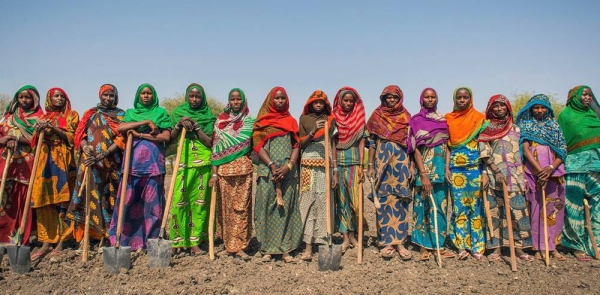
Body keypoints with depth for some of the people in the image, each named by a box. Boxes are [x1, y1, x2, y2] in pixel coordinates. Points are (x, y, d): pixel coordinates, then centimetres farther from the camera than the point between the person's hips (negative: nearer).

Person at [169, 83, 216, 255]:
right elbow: (170, 139, 9)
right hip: (182, 162, 0)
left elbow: (209, 142, 0)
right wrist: (179, 125, -6)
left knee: (199, 202, 0)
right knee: (179, 200, -8)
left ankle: (195, 242, 5)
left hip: (202, 163, 0)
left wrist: (195, 126, -9)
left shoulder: (208, 117, 10)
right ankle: (177, 240, 2)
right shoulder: (178, 113, 13)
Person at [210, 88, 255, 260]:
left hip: (243, 169, 0)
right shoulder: (220, 121, 9)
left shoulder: (250, 122, 10)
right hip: (223, 169, 1)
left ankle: (238, 246, 1)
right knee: (225, 207, 3)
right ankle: (228, 244, 12)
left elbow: (254, 145, 12)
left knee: (241, 207, -3)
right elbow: (216, 148, 3)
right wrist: (214, 173, -4)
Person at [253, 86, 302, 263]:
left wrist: (289, 166, -9)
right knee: (267, 207, -3)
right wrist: (272, 165, -12)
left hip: (288, 170, 1)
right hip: (267, 170, -1)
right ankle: (267, 249, 4)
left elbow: (296, 146, 7)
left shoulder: (291, 121, 14)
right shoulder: (262, 120, 10)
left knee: (287, 208, 0)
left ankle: (285, 249, 4)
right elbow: (258, 145, 0)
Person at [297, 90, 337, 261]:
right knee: (308, 203, -7)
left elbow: (333, 146, 10)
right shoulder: (304, 119, 10)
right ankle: (308, 246, -6)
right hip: (309, 165, -1)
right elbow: (301, 144, 3)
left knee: (325, 203, -3)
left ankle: (323, 242, 3)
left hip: (326, 165, 1)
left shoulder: (330, 120, 12)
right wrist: (313, 130, -14)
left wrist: (335, 171, 5)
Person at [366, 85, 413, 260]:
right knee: (383, 201, -1)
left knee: (401, 201, 0)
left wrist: (412, 166, 1)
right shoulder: (376, 116, 7)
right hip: (382, 163, -1)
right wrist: (370, 165, -1)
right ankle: (387, 242, 5)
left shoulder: (406, 117, 9)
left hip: (402, 163, 1)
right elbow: (372, 142, 5)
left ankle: (400, 241, 6)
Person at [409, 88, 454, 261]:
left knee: (440, 206, 6)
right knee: (425, 205, -1)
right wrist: (423, 174, -16)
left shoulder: (443, 120, 14)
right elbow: (416, 149, -8)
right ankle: (424, 247, 6)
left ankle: (439, 245, 14)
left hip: (441, 166, 5)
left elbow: (446, 145, 12)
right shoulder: (416, 121, -1)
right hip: (426, 165, -4)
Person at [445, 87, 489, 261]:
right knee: (459, 205, 1)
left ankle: (477, 246, 10)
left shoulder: (479, 117, 6)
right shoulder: (449, 119, 10)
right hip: (456, 168, 1)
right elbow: (448, 145, 10)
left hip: (475, 167, -1)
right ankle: (462, 246, 8)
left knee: (476, 205, 1)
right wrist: (447, 168, 1)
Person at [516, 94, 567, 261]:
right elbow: (525, 149, -3)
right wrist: (539, 170, -15)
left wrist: (551, 168, -12)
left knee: (554, 207, 1)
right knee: (536, 207, -4)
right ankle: (539, 247, 1)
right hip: (533, 171, -2)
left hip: (554, 171, 2)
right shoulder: (525, 125, 9)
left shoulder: (555, 126, 14)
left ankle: (553, 246, 9)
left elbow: (562, 150, 6)